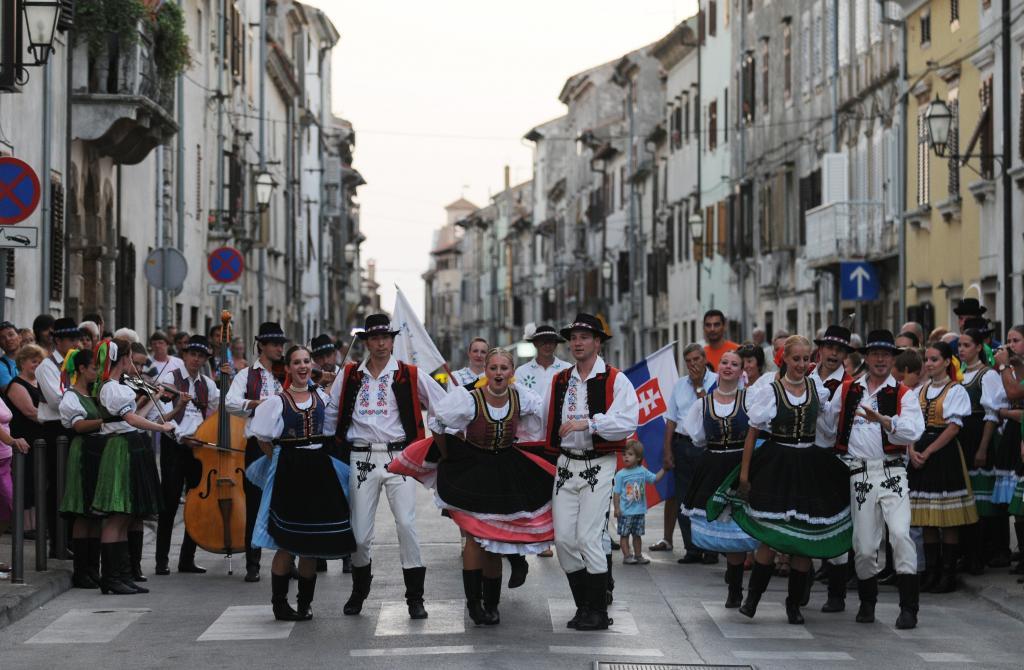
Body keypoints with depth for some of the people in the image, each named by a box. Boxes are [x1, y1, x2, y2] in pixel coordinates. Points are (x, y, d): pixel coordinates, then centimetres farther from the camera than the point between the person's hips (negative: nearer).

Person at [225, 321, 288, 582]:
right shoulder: (246, 375, 5)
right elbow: (231, 402, -11)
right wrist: (258, 403, -21)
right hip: (258, 445, -2)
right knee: (255, 505, 2)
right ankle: (252, 565, 7)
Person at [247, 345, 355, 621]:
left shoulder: (322, 397, 9)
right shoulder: (277, 401, -2)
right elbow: (264, 439, 1)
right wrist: (280, 461, 0)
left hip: (319, 470, 4)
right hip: (289, 472, -4)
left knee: (312, 542, 5)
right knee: (287, 542, -6)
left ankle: (305, 604, 15)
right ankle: (279, 604, 3)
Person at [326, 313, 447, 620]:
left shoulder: (410, 375, 2)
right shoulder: (349, 376, 9)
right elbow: (330, 413, 19)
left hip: (398, 457, -2)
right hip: (361, 459, 2)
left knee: (407, 524, -11)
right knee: (360, 531, 4)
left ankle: (415, 597, -2)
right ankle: (359, 591, 27)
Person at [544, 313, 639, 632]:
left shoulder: (615, 380, -3)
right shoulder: (560, 381, 14)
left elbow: (628, 421, -16)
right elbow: (548, 422, 24)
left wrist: (588, 423, -21)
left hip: (598, 466, -6)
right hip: (566, 465, 6)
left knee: (589, 537, -10)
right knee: (563, 538, 1)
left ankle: (597, 611, 0)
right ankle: (584, 606, 14)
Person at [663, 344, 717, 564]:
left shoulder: (717, 382, -2)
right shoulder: (679, 385, 12)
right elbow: (671, 420, 13)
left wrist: (699, 386, -11)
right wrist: (667, 451, 8)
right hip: (682, 445, 5)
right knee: (684, 500, 6)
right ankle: (692, 549, 12)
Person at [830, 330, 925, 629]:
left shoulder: (903, 395, 5)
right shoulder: (847, 390, 15)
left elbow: (913, 431, -13)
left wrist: (883, 420, -27)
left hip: (891, 472, -2)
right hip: (859, 475, 2)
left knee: (900, 533, -18)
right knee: (864, 546, 3)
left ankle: (908, 607, -12)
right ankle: (867, 602, 25)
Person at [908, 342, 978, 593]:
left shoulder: (956, 391, -3)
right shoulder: (920, 391, 14)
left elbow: (954, 427, -10)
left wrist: (928, 452, -13)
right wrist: (913, 451, -6)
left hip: (944, 454, -6)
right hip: (921, 455, 6)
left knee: (947, 518, -4)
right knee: (926, 519, 6)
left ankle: (948, 574, 0)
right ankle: (931, 572, 11)